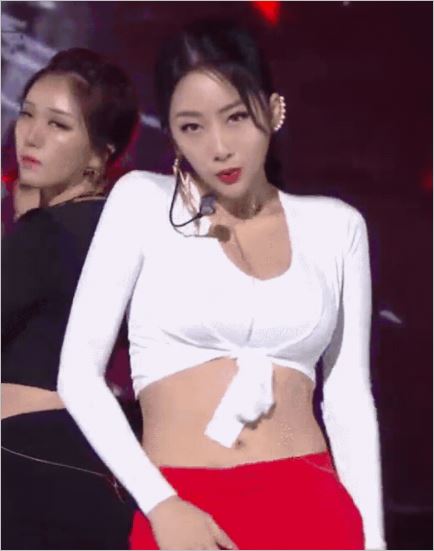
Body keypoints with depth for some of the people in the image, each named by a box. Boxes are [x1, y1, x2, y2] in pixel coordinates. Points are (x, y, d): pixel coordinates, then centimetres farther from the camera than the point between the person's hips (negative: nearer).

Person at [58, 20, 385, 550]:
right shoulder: (142, 202, 0)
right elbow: (78, 373, -3)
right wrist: (160, 505, -11)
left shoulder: (335, 226, 7)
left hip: (312, 507, 2)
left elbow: (348, 395, 10)